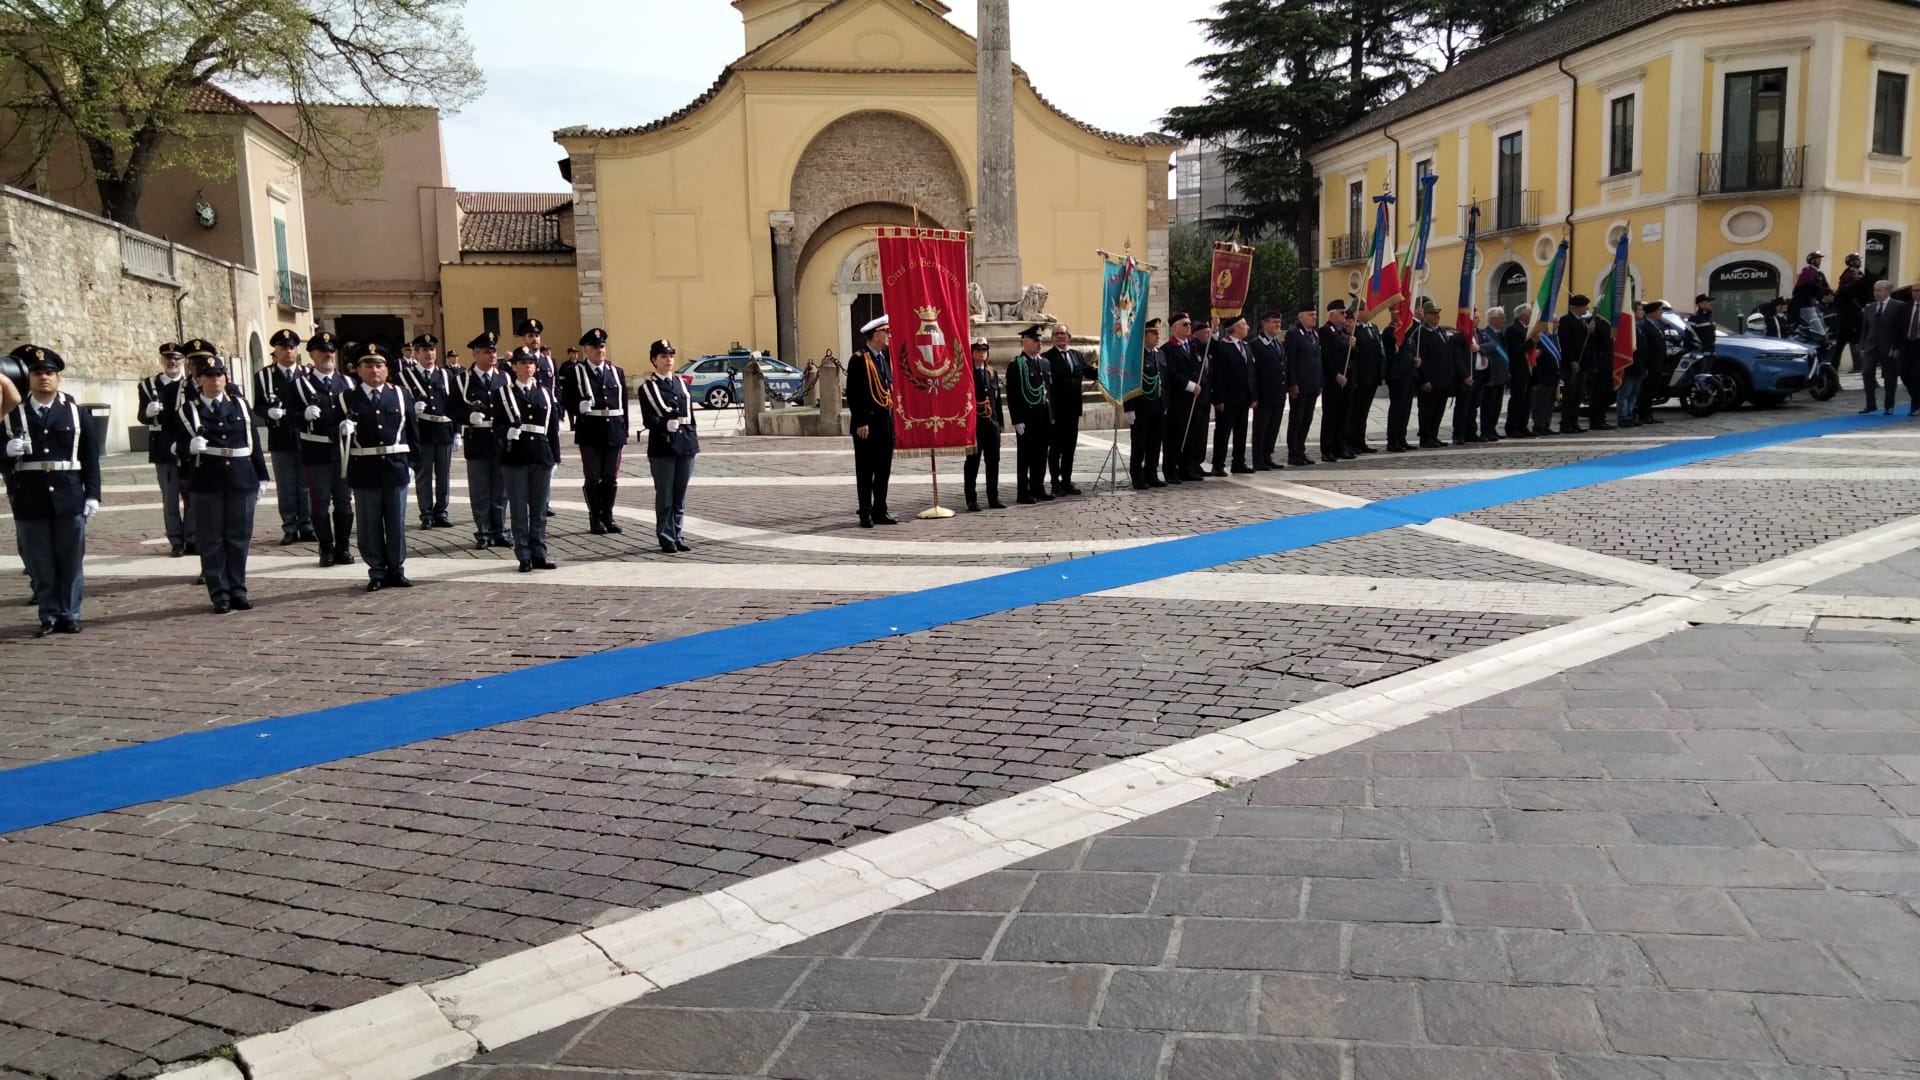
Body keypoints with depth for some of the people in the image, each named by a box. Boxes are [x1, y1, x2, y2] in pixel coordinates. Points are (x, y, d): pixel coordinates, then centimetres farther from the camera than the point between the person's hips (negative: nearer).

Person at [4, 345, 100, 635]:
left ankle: (70, 615, 15)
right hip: (30, 500, 0)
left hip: (69, 497, 0)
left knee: (71, 561, 6)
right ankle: (49, 616, 13)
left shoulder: (74, 411, 4)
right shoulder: (14, 413, 5)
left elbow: (90, 456, 3)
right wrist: (8, 449, -18)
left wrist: (93, 494, -1)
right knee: (40, 563, 5)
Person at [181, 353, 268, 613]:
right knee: (212, 541, 2)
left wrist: (261, 477, 11)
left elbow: (253, 443, 12)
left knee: (239, 538, 6)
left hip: (242, 481, 2)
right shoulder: (189, 410, 3)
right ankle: (220, 595, 8)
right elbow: (182, 444, -1)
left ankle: (238, 592, 15)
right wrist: (190, 446, -25)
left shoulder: (240, 405, 11)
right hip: (207, 484, -2)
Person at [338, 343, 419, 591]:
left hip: (396, 467, 1)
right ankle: (377, 572, 13)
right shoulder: (346, 399, 3)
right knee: (370, 524, 4)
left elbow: (412, 430, 11)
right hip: (364, 470, -1)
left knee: (397, 522, 7)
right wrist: (343, 429, -19)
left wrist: (411, 459, 9)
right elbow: (336, 431, 3)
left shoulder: (401, 395, 8)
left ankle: (396, 570, 17)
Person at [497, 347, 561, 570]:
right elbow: (497, 426, 2)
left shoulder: (545, 394, 11)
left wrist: (554, 459, 7)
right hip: (514, 458, -2)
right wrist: (507, 432, -21)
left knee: (540, 509, 7)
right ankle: (524, 557, 8)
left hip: (541, 457, 2)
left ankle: (539, 555, 14)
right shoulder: (502, 393, 4)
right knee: (518, 510, 1)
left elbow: (553, 430, 11)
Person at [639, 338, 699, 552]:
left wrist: (693, 439, 12)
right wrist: (665, 425, -25)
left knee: (680, 495, 9)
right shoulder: (647, 388, 1)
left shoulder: (681, 383, 16)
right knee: (664, 495, -1)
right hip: (662, 447, -4)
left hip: (686, 445, 5)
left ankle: (677, 535, 17)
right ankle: (666, 539, 6)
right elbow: (648, 419, -8)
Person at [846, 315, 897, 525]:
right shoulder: (858, 359, -9)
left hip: (885, 422, 8)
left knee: (883, 470, 11)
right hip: (867, 424, -8)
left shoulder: (885, 357, 16)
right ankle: (866, 514, 5)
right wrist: (861, 423, -18)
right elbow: (853, 394, -13)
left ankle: (880, 512, 18)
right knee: (865, 471, 0)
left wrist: (891, 418, 13)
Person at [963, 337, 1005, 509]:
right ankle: (972, 500, 6)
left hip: (992, 422, 5)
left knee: (993, 461, 8)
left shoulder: (993, 373, 14)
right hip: (974, 423, -5)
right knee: (972, 462, 1)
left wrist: (1000, 421, 10)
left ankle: (993, 498, 16)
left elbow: (998, 398, 15)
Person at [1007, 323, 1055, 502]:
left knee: (1041, 455, 10)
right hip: (1027, 417, -6)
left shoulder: (1045, 363, 13)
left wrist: (1052, 415, 12)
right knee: (1025, 456, 0)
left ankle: (1037, 489, 19)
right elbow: (1012, 396, -10)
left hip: (1044, 417, 6)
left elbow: (1050, 390, 17)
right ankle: (1023, 493, 6)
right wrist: (1017, 420, -15)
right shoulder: (1015, 366, -6)